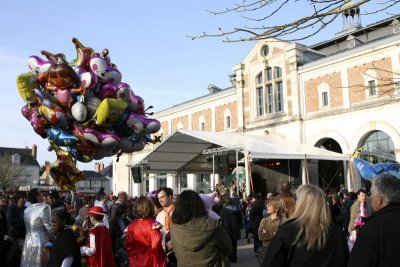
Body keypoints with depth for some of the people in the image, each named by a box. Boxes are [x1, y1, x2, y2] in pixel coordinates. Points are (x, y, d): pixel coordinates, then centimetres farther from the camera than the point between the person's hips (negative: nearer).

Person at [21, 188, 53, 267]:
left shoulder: (26, 210, 7)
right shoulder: (44, 207, -13)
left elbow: (27, 228, 12)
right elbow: (48, 226, -10)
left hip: (28, 242, 6)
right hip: (40, 242, -6)